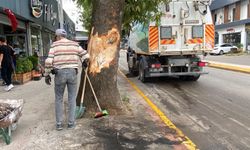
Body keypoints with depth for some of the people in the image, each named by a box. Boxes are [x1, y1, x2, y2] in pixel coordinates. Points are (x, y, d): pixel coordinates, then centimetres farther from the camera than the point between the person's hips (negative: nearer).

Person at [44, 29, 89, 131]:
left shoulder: (54, 45, -1)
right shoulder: (75, 45, 6)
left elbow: (49, 61, -10)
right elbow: (86, 56, 7)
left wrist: (47, 75, 1)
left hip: (59, 74, -1)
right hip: (72, 73, 1)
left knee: (59, 99, 12)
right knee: (72, 99, 11)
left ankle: (59, 124, 15)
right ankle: (71, 123, 15)